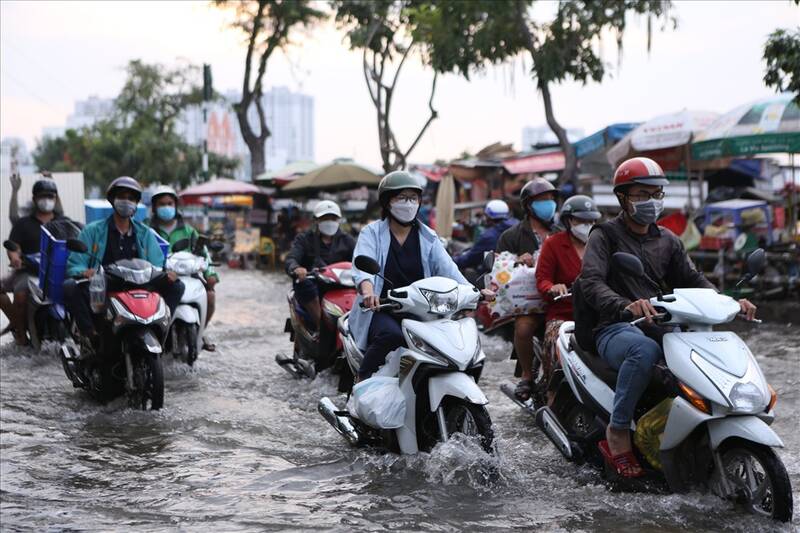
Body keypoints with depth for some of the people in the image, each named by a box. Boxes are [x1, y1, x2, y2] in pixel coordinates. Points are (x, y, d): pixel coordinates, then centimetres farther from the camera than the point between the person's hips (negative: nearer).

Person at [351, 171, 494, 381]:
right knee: (392, 334, -35)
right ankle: (362, 381, -15)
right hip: (380, 310, -4)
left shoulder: (427, 237, 14)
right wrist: (368, 291, -39)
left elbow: (447, 268, -1)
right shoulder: (372, 233, 4)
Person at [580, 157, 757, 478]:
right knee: (644, 350, -40)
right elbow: (591, 283, -16)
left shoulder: (667, 241, 21)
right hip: (616, 329, -5)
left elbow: (692, 280, 14)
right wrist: (626, 306, -37)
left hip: (660, 326, 5)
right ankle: (618, 433, -26)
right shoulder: (604, 236, 1)